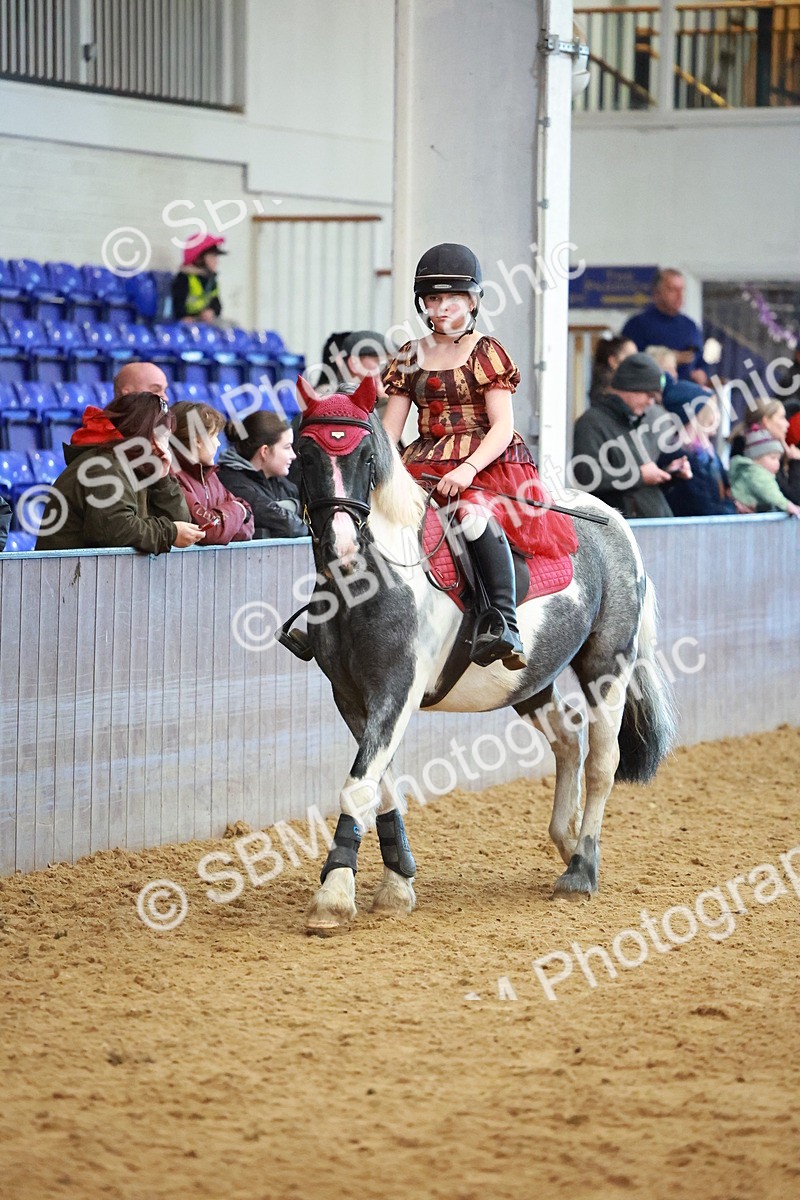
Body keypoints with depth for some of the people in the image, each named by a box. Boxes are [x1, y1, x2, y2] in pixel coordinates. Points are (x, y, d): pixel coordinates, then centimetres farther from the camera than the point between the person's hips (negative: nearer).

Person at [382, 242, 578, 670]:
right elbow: (388, 432, 12)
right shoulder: (410, 357, 16)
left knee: (475, 513, -38)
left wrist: (468, 469, -23)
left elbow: (502, 428, -6)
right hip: (425, 466, 6)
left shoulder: (486, 353, 3)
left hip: (487, 464, -6)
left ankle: (504, 623, -44)